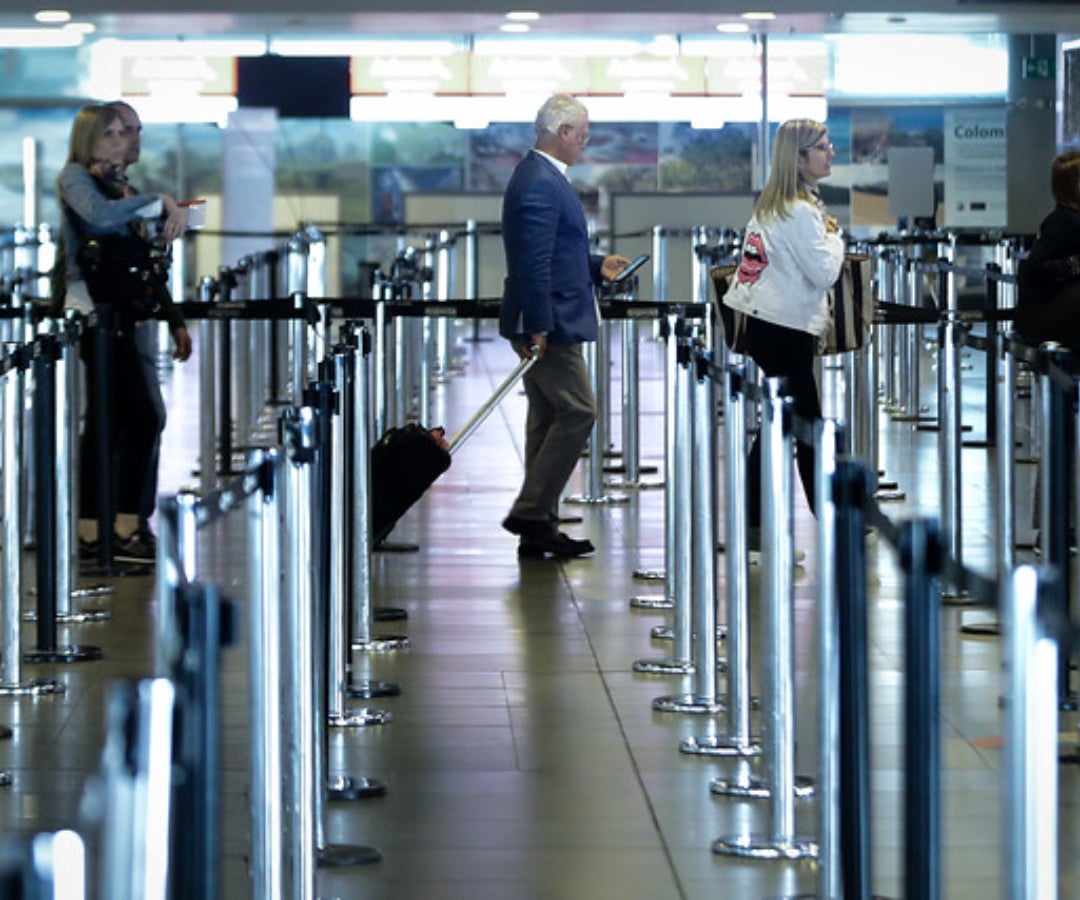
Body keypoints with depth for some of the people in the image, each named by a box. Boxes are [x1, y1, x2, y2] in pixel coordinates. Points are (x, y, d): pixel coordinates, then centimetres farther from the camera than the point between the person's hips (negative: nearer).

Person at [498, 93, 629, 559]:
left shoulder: (544, 177, 16)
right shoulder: (540, 184, -18)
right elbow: (534, 261, -24)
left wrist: (596, 266, 15)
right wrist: (538, 327, -25)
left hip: (548, 326, 11)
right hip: (549, 324, -11)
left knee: (549, 420, 11)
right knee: (578, 412, -8)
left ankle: (538, 528, 14)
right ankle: (531, 514, -6)